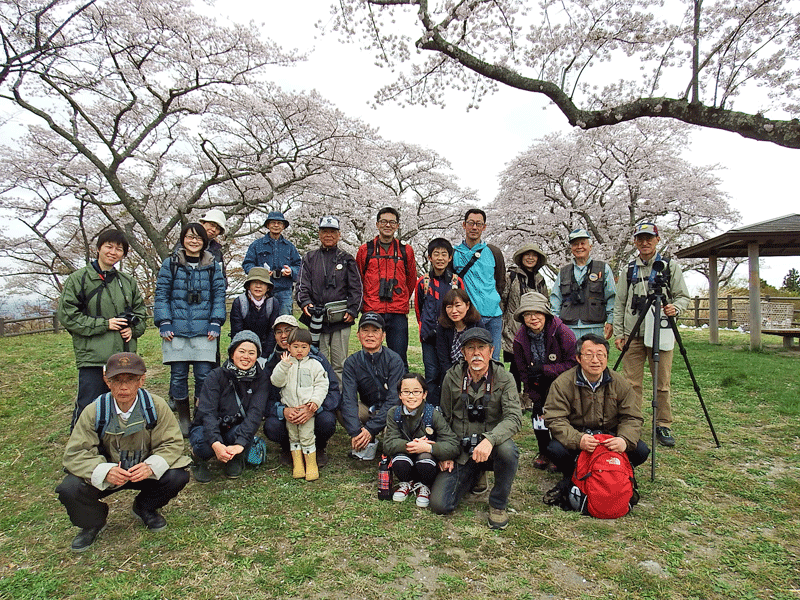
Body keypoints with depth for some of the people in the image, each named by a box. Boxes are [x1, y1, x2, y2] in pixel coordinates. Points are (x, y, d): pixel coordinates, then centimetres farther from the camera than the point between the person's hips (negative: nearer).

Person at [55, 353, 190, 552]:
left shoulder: (155, 406, -18)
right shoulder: (94, 411, -17)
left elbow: (173, 443, -15)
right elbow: (75, 453, -16)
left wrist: (152, 466, -35)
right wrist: (104, 471, -35)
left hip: (144, 472, 0)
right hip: (106, 475, 0)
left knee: (178, 477, -25)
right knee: (69, 489, -26)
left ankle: (145, 508, 12)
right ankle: (93, 523, 12)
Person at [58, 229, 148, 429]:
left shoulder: (128, 281, 13)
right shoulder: (79, 279, -1)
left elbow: (140, 312, 20)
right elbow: (67, 315, -5)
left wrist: (133, 329, 0)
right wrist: (104, 324, -12)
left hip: (125, 356, 5)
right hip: (92, 355, -4)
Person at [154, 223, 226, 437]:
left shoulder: (213, 266, 9)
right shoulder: (170, 264, 6)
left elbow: (219, 296, 9)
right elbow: (161, 295, 5)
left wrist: (216, 323, -1)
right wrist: (164, 323, -4)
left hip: (204, 331, 0)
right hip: (176, 330, 0)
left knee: (204, 375, 0)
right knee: (178, 375, 5)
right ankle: (183, 418, 20)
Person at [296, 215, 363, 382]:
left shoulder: (347, 260, 13)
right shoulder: (310, 258, 16)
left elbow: (356, 288, 7)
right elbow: (302, 284, 8)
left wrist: (353, 310, -6)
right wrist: (305, 302, -10)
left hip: (341, 319, -1)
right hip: (316, 318, 1)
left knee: (340, 364, 2)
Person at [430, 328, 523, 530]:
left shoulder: (504, 379, -7)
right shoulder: (452, 378, -1)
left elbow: (514, 417, -20)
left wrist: (489, 439, -37)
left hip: (492, 447, -1)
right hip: (460, 452, 2)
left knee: (508, 450, -37)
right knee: (439, 504, -12)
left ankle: (498, 504, -6)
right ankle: (474, 476, 20)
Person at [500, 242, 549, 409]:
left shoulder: (539, 280, 16)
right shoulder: (510, 276, -2)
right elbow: (500, 300, -4)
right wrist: (501, 325, -8)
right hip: (514, 329, -5)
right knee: (516, 365, -3)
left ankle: (528, 400, 21)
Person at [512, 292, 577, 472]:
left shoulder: (561, 332, -23)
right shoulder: (520, 339, -10)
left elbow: (573, 363, -20)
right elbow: (524, 371, 0)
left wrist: (544, 369, -26)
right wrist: (535, 398, -3)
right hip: (541, 385, 4)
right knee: (538, 414, 0)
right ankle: (544, 453, 25)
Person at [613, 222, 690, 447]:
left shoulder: (671, 267, 8)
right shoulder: (628, 270, 12)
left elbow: (683, 296, 8)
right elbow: (620, 304, 13)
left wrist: (676, 308, -14)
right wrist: (619, 332, 6)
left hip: (661, 332, -1)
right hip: (633, 333, 2)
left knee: (662, 383, 2)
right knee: (631, 382, 1)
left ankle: (663, 426, 15)